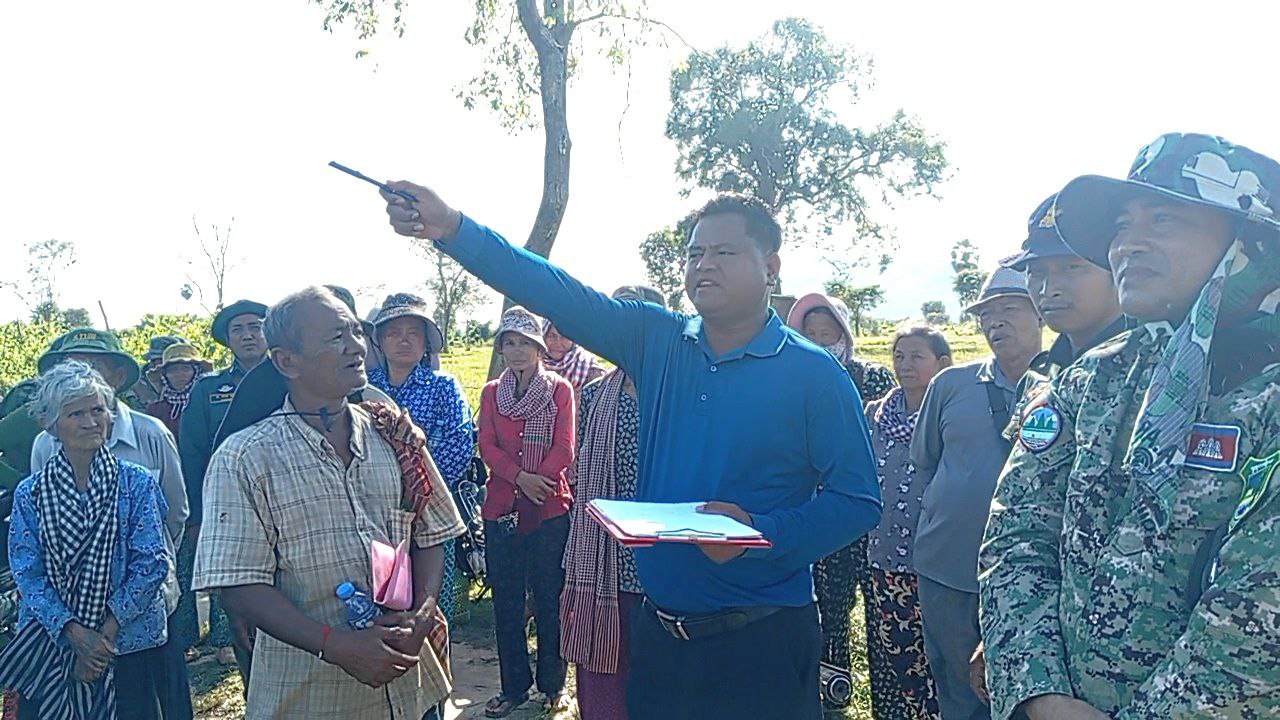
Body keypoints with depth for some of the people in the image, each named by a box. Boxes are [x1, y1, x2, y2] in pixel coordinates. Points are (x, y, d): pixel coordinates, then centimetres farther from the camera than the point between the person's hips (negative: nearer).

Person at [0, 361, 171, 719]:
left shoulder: (137, 482, -5)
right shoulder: (30, 493, 1)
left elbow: (152, 562, -8)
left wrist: (107, 632, -14)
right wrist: (75, 632, -16)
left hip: (130, 645, -1)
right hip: (49, 646, 1)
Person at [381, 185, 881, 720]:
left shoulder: (814, 375, -8)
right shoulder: (657, 341, 2)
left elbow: (859, 501, -9)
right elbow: (557, 293, -7)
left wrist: (760, 533, -22)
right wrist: (453, 229, -17)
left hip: (762, 645, -3)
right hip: (658, 633, 4)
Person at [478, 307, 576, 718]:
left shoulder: (560, 390, 2)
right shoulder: (491, 393, 11)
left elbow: (564, 449, -5)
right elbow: (487, 446, 0)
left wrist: (539, 481, -17)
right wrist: (521, 477, -15)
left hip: (551, 507, -3)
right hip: (502, 508, 3)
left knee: (549, 599, 4)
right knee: (506, 602, 7)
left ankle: (553, 684, 18)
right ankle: (514, 687, 19)